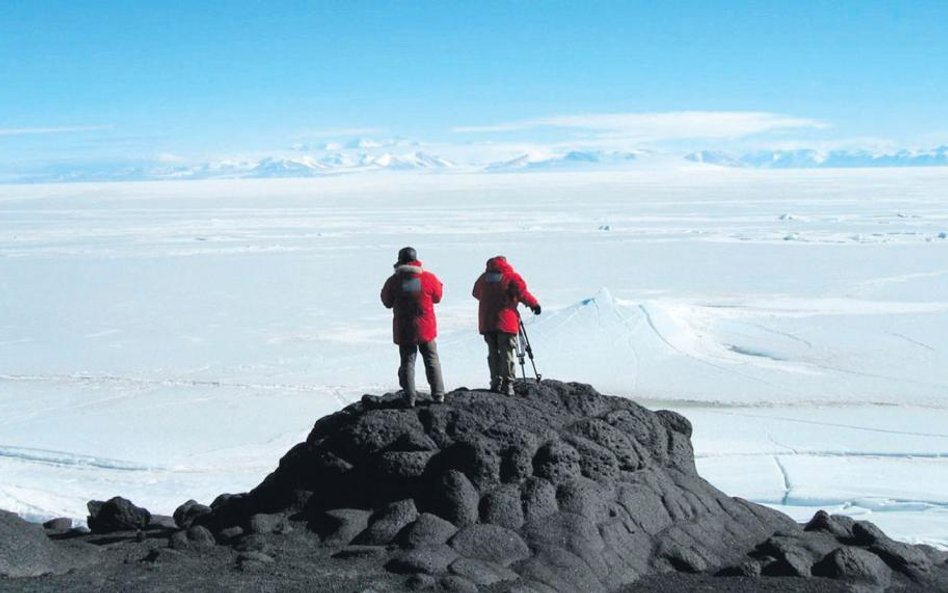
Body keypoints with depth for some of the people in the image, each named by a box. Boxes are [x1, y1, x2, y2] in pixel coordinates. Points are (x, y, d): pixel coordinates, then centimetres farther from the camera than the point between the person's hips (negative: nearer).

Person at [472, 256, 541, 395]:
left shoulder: (483, 278, 9)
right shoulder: (511, 277, -4)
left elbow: (476, 294, 22)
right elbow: (522, 293, -8)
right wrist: (534, 304, 7)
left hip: (486, 323, 4)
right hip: (505, 322, -4)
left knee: (493, 353, 11)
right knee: (507, 354, -1)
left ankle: (496, 382, 8)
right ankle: (507, 385, -4)